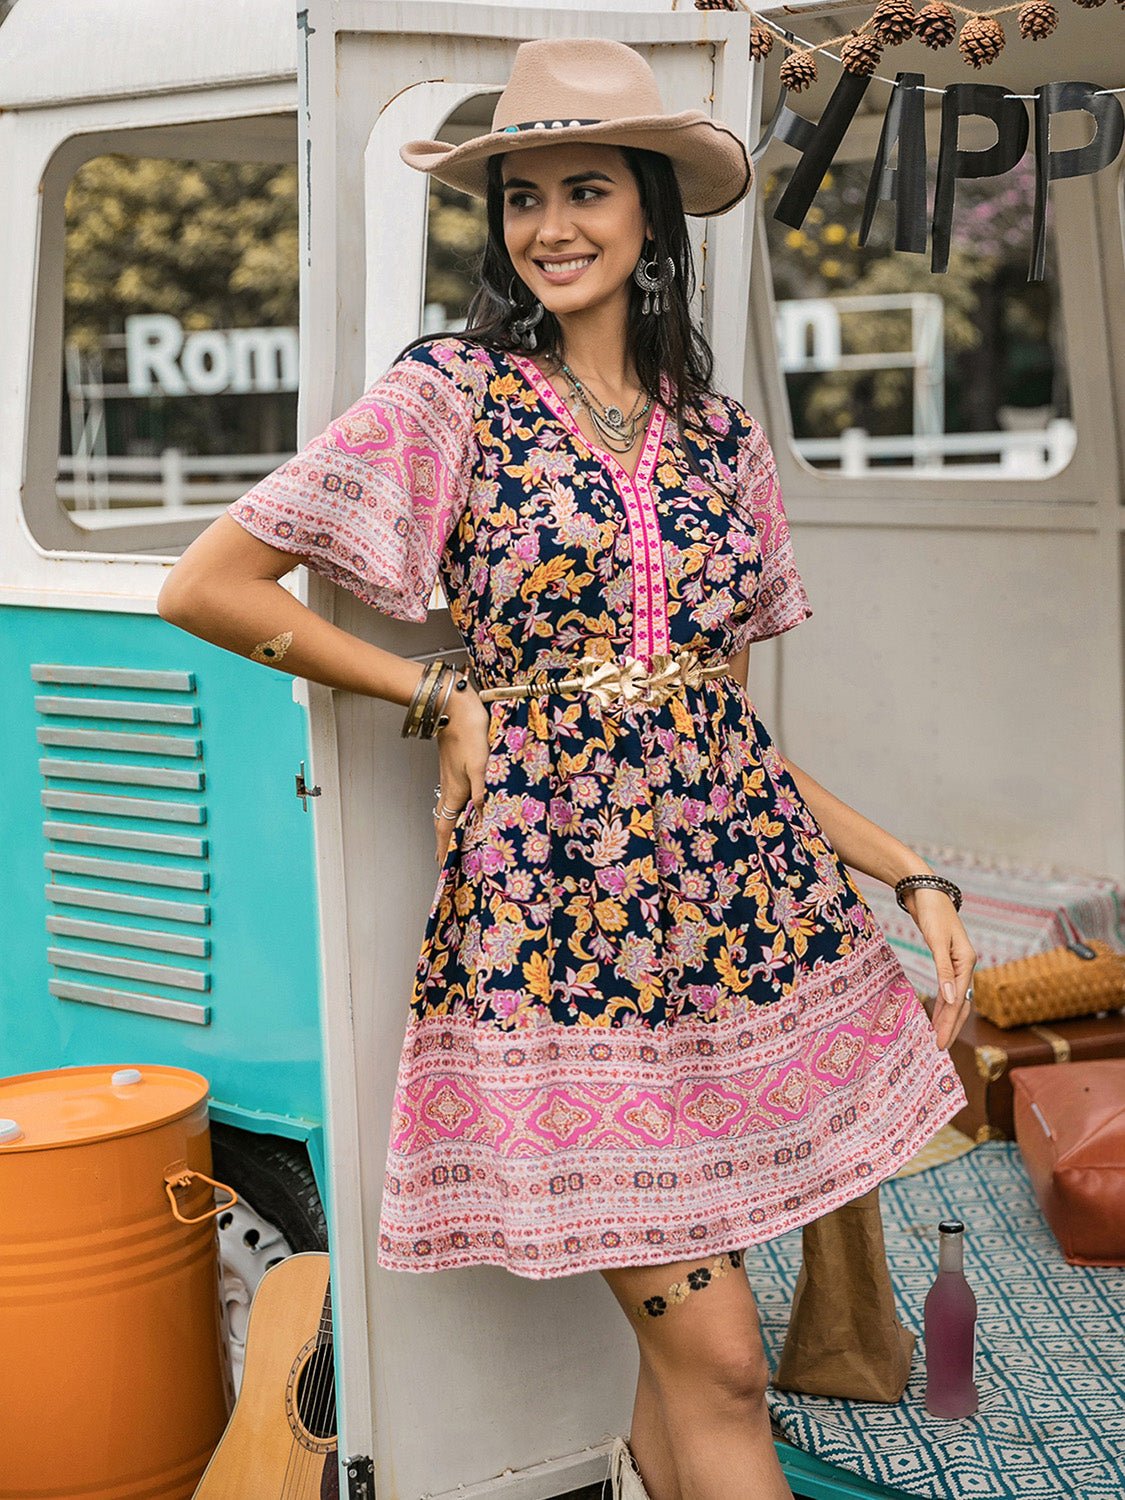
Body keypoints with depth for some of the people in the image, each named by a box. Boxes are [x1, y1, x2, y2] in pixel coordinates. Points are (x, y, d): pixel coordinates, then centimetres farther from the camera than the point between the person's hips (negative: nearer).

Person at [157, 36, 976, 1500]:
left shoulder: (723, 434, 12)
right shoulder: (453, 394, -2)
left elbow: (726, 704, 14)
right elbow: (207, 586, -4)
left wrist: (912, 875, 8)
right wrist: (441, 693, -3)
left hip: (744, 881, 4)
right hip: (554, 898, -4)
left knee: (691, 1353, 7)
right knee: (715, 1359, -1)